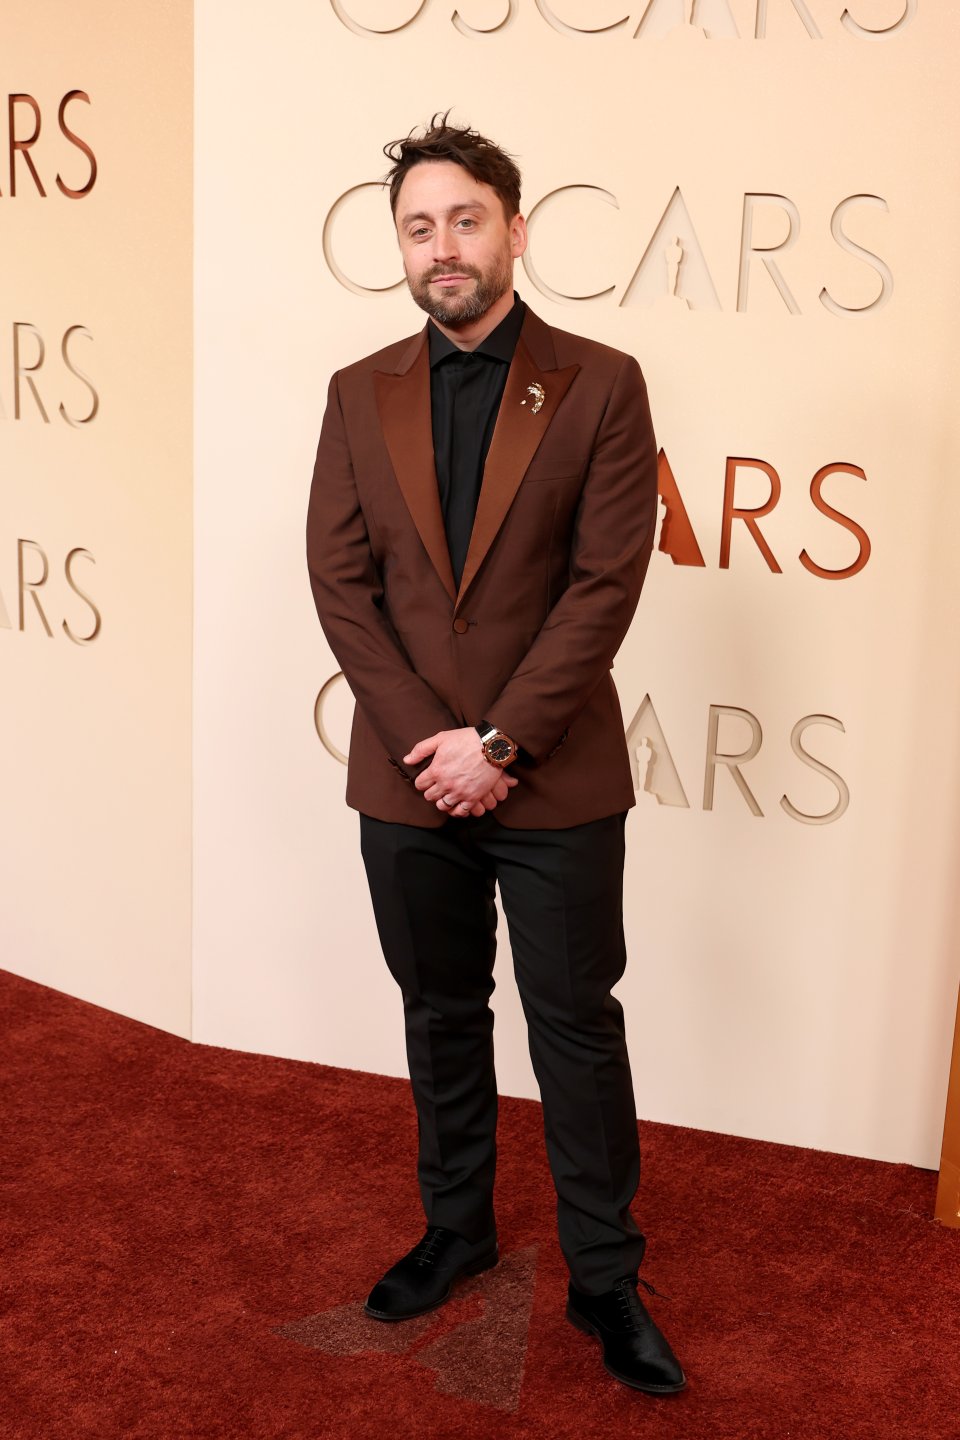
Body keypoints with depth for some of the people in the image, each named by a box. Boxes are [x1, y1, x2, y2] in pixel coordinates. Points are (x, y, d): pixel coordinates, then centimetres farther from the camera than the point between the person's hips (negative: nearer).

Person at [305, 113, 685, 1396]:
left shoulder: (600, 386, -5)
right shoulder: (360, 395, 5)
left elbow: (606, 584, -11)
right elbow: (341, 581, -1)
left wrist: (499, 741, -15)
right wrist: (426, 738, -11)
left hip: (556, 781, -3)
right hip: (408, 777, 3)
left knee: (577, 1023, 7)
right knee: (441, 1016, 17)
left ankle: (604, 1274, 24)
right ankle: (457, 1227, 36)